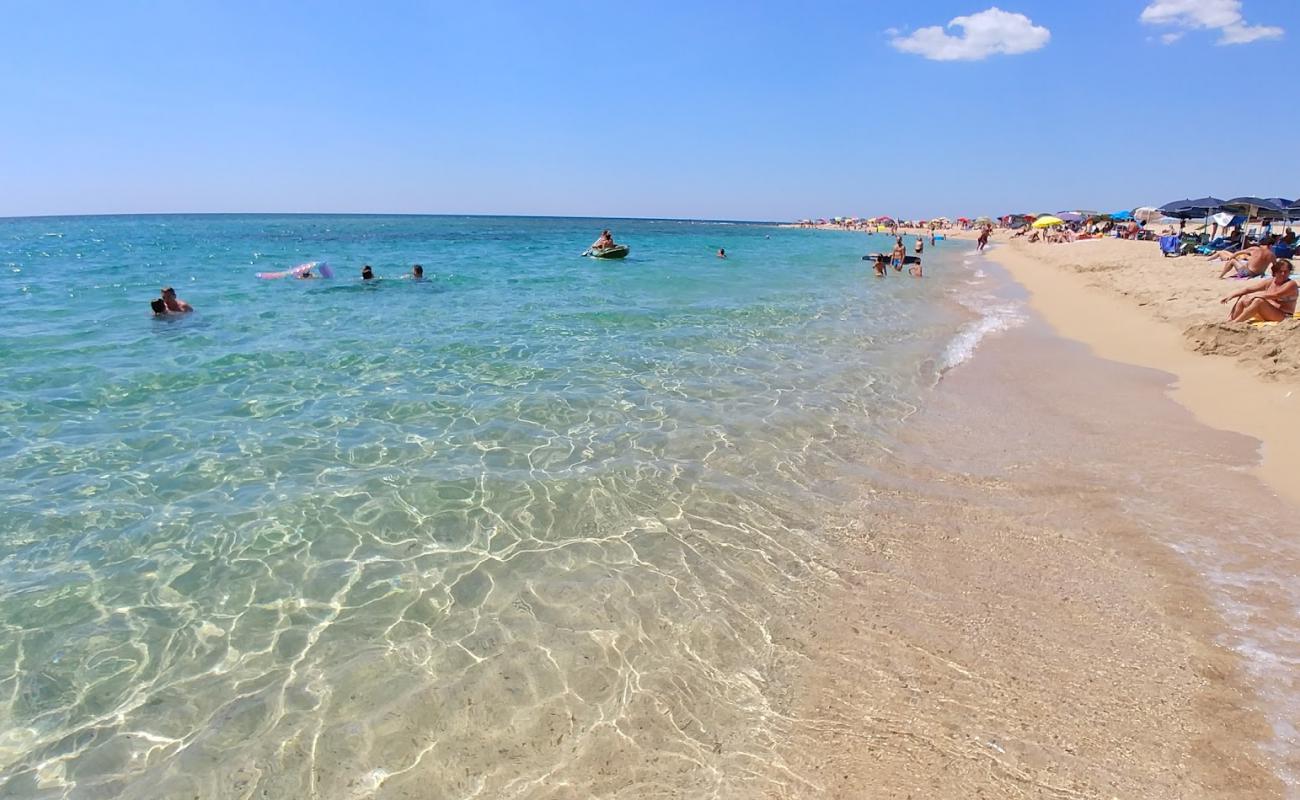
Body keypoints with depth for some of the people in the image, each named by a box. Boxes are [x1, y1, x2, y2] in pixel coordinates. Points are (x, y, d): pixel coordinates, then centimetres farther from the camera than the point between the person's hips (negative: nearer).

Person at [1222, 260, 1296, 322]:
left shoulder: (1291, 284, -9)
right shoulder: (1269, 282, 9)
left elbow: (1274, 295, -24)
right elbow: (1248, 288, 7)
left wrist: (1254, 294, -21)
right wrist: (1232, 295, -4)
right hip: (1267, 314, 7)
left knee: (1259, 300, -30)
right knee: (1243, 298, -7)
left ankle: (1234, 323, -33)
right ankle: (1228, 322, -19)